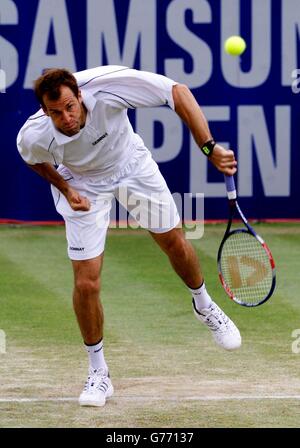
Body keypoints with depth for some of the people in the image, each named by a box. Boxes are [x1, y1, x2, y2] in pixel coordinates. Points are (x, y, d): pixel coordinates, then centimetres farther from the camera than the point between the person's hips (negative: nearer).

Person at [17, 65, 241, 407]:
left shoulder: (106, 86, -41)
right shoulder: (32, 138, -33)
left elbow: (178, 92, -33)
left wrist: (209, 148, -38)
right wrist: (65, 188, -18)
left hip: (131, 164, 1)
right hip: (83, 185, -1)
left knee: (175, 243, 12)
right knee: (86, 283, -6)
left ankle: (204, 305, 45)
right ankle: (98, 373, 15)